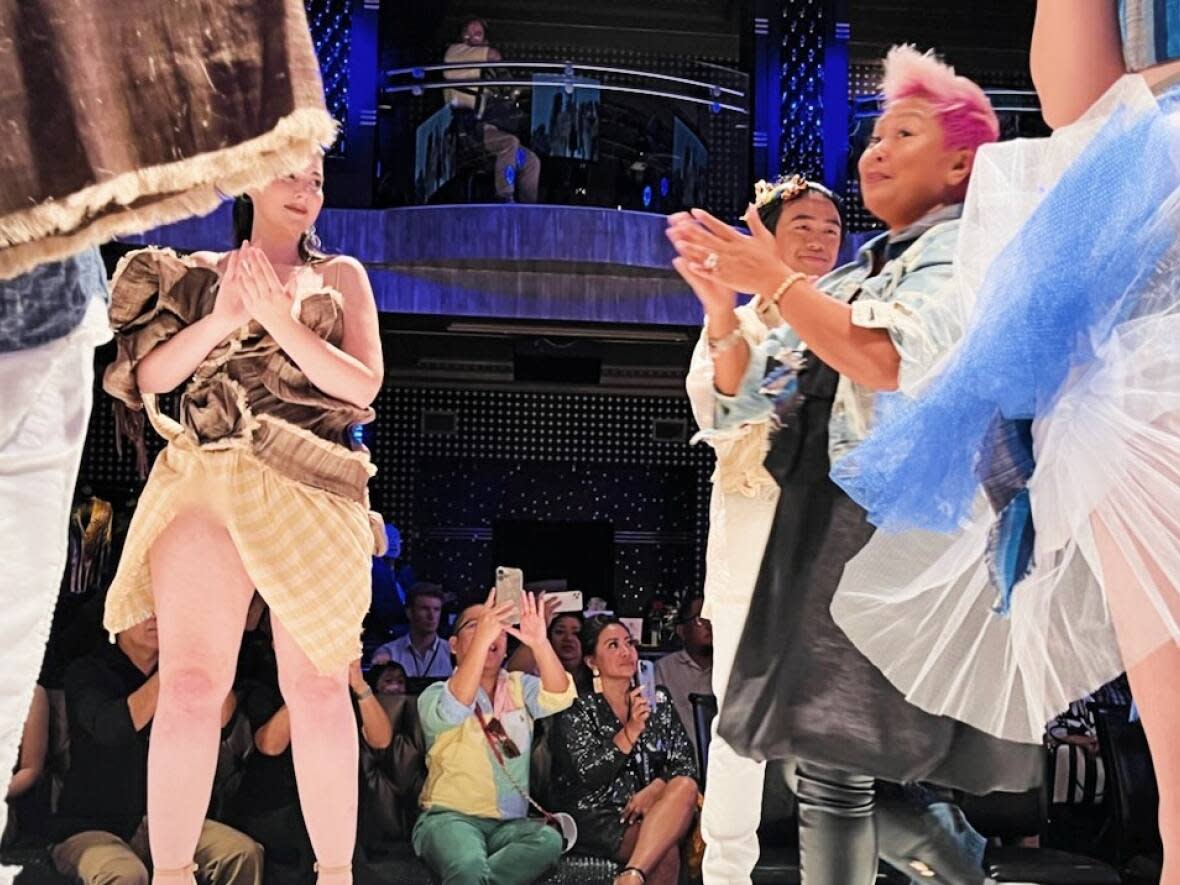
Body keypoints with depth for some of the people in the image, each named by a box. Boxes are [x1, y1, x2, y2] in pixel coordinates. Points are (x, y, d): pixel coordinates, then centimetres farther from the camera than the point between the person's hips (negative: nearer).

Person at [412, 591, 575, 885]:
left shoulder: (518, 687, 12)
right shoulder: (435, 695, 2)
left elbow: (559, 697, -9)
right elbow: (453, 710, -23)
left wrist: (540, 643, -29)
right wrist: (481, 639, -35)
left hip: (510, 824, 5)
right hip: (451, 817, -5)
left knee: (548, 840, -30)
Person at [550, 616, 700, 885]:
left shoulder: (658, 698, 13)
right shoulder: (577, 709, 0)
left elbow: (685, 763, 8)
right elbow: (589, 776, -12)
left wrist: (654, 790, -13)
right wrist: (631, 730, -22)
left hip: (649, 812, 5)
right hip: (597, 817, -5)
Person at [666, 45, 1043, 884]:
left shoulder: (968, 247, -1)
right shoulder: (852, 278, 20)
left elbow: (896, 361, -21)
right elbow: (746, 400, 18)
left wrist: (777, 281, -15)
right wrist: (723, 305, 1)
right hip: (828, 532, 8)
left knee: (895, 772, -10)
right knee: (830, 764, 5)